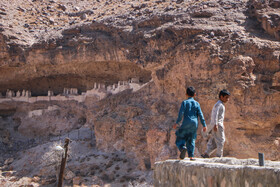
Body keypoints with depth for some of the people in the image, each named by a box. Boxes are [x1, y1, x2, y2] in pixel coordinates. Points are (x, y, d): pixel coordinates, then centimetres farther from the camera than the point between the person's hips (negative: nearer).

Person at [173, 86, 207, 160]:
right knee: (191, 140, 12)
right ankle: (191, 156, 6)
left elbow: (181, 113, -9)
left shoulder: (184, 102, -1)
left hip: (186, 123, -3)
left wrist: (177, 123, -2)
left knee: (180, 137, 7)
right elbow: (200, 115, 1)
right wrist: (204, 125, 5)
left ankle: (183, 148, -22)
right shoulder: (197, 103, 6)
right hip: (194, 124, 3)